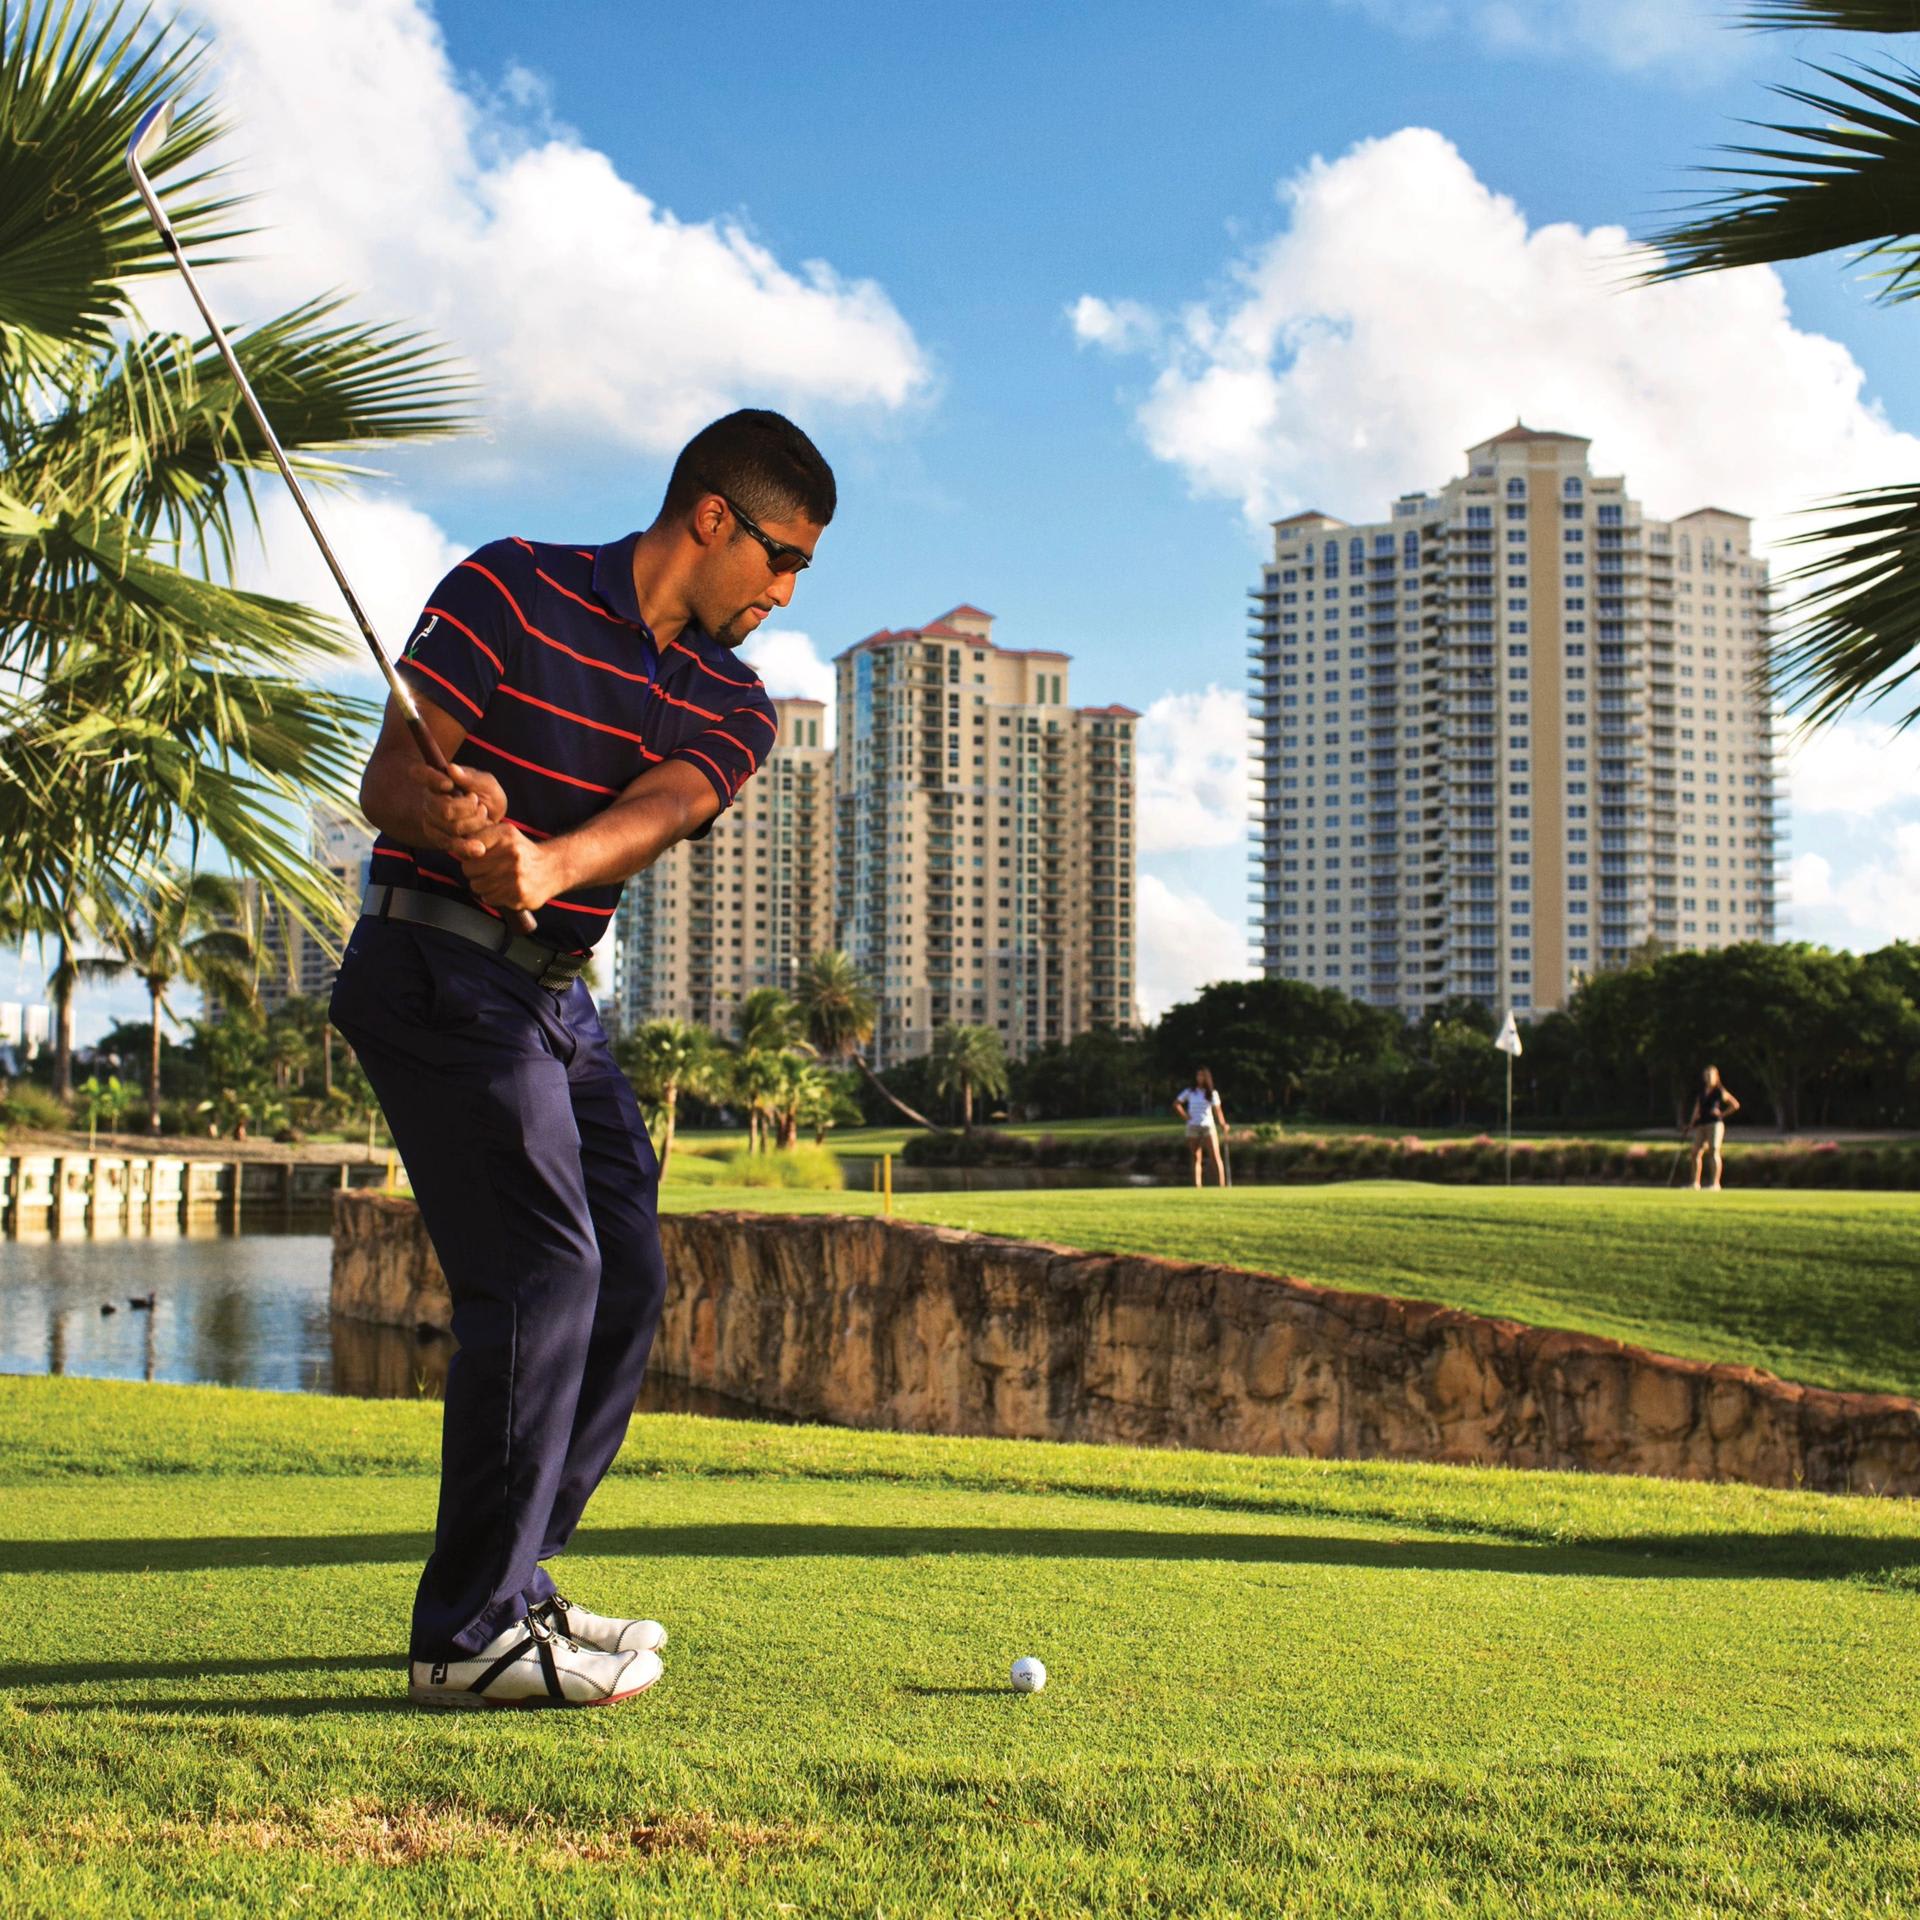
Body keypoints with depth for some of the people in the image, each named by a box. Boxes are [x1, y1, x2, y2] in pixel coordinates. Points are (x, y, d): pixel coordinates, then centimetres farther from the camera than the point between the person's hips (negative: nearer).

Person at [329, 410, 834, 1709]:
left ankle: (511, 1586, 22)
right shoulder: (515, 591, -6)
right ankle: (470, 1634, -10)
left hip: (561, 993, 8)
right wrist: (451, 811, -34)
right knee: (545, 1276, -16)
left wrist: (544, 861, -35)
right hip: (440, 965, -8)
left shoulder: (732, 704, 7)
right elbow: (391, 776, -11)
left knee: (628, 1283, 9)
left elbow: (653, 814, -14)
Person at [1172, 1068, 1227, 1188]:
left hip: (1208, 1126, -1)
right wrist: (1185, 1116, -2)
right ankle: (1198, 1186, 2)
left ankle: (1222, 1185, -13)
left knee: (1216, 1157, -10)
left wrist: (1223, 1123, -21)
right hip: (1193, 1127, 1)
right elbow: (1176, 1104, 9)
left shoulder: (1212, 1093, 3)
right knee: (1196, 1159, 2)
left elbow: (1217, 1109, -5)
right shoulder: (1189, 1092, 4)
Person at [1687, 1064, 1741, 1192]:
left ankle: (1716, 1184, -16)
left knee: (1714, 1152, -13)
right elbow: (1698, 1107, 21)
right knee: (1696, 1152, 4)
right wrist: (1693, 1121, 10)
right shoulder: (1702, 1092, 16)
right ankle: (1696, 1183, 11)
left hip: (1715, 1123, -7)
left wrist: (1722, 1114, -5)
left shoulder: (1719, 1091, -2)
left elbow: (1735, 1105, -2)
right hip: (1701, 1124, 7)